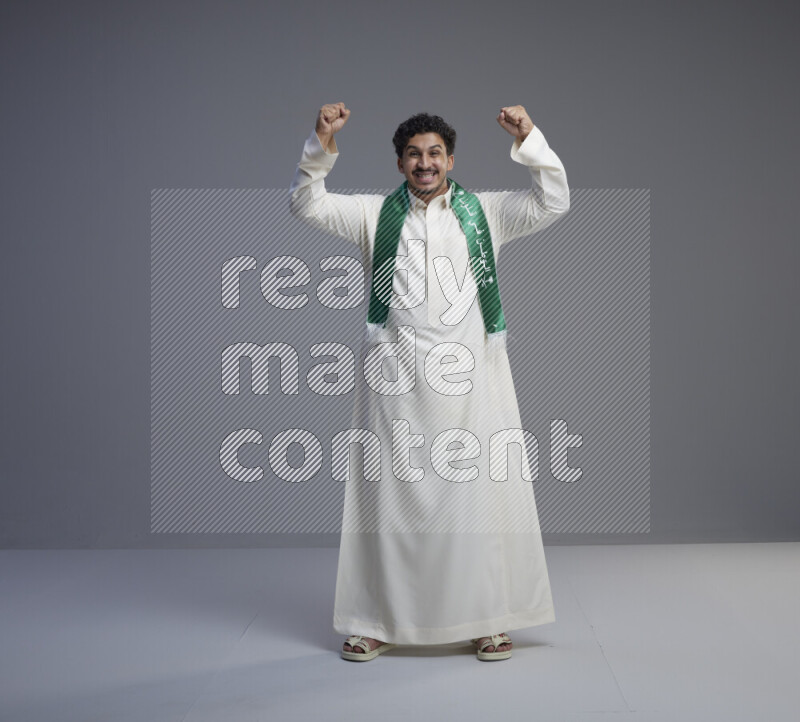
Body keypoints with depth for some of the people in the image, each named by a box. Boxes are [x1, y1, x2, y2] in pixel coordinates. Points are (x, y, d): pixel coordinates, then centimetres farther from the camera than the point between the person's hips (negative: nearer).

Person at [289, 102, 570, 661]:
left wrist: (530, 142, -11)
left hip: (470, 379, 0)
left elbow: (554, 203, 2)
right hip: (395, 380, 0)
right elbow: (307, 205, 4)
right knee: (391, 495, 5)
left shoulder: (485, 213, 10)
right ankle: (378, 623, 16)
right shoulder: (375, 214, 10)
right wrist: (321, 149, -11)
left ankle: (489, 620, 16)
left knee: (479, 493, 2)